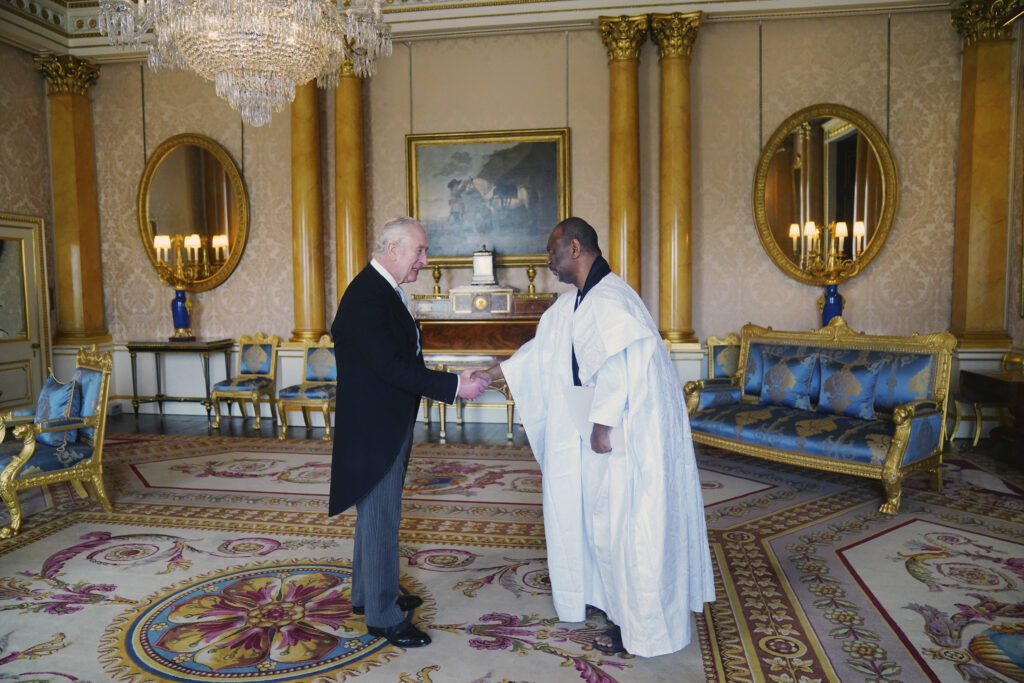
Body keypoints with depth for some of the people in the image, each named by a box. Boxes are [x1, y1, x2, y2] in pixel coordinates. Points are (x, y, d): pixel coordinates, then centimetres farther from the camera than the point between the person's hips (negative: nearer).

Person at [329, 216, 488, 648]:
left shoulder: (384, 291, 10)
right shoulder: (366, 296, -22)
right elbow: (392, 367, -28)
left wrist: (448, 383, 8)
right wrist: (454, 385, -26)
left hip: (386, 425, 11)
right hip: (373, 429, -10)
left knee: (375, 513, 21)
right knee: (381, 519, 1)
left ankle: (368, 593, 38)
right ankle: (383, 616, 16)